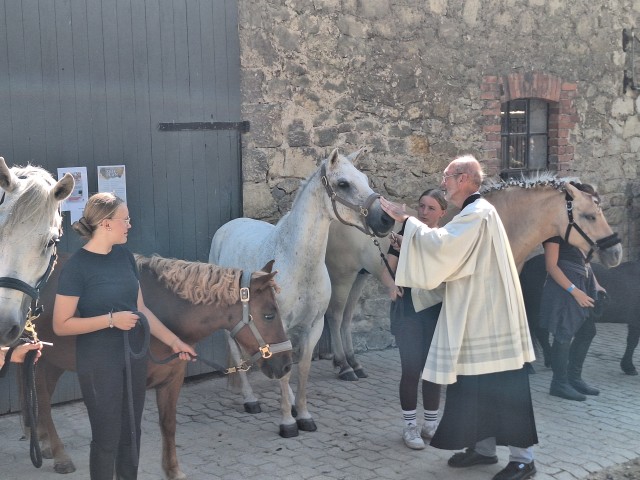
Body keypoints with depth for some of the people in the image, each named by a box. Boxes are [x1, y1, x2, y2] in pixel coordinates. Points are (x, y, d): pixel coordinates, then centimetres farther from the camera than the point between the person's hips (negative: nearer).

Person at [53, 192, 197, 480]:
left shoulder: (124, 256, 3)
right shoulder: (76, 266, -17)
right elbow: (61, 325, -16)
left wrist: (174, 341, 7)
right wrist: (111, 319, -22)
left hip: (134, 356, 6)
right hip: (100, 363, -6)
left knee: (131, 433, 17)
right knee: (107, 437, 6)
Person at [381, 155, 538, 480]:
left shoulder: (479, 213, -15)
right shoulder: (472, 214, 17)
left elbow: (441, 244, -26)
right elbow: (450, 254, 19)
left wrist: (405, 220, -16)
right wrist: (409, 245, 10)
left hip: (488, 316, -10)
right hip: (476, 316, 10)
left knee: (500, 387, -5)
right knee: (478, 385, 14)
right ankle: (484, 447, 23)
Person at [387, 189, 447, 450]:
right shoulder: (405, 235, -2)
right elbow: (389, 269, -3)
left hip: (437, 311, 2)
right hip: (409, 311, -2)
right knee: (411, 369, -2)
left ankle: (431, 424, 23)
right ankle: (410, 426, 12)